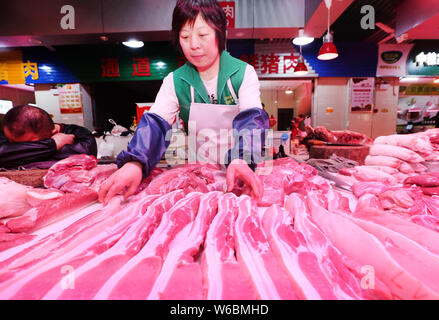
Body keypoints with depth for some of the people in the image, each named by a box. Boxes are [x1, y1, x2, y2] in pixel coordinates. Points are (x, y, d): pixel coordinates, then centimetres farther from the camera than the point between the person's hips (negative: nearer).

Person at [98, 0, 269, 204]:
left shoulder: (244, 73, -5)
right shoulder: (175, 82, -1)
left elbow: (251, 118, -18)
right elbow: (155, 123, -12)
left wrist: (241, 160, -38)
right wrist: (134, 162, -31)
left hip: (243, 169, -1)